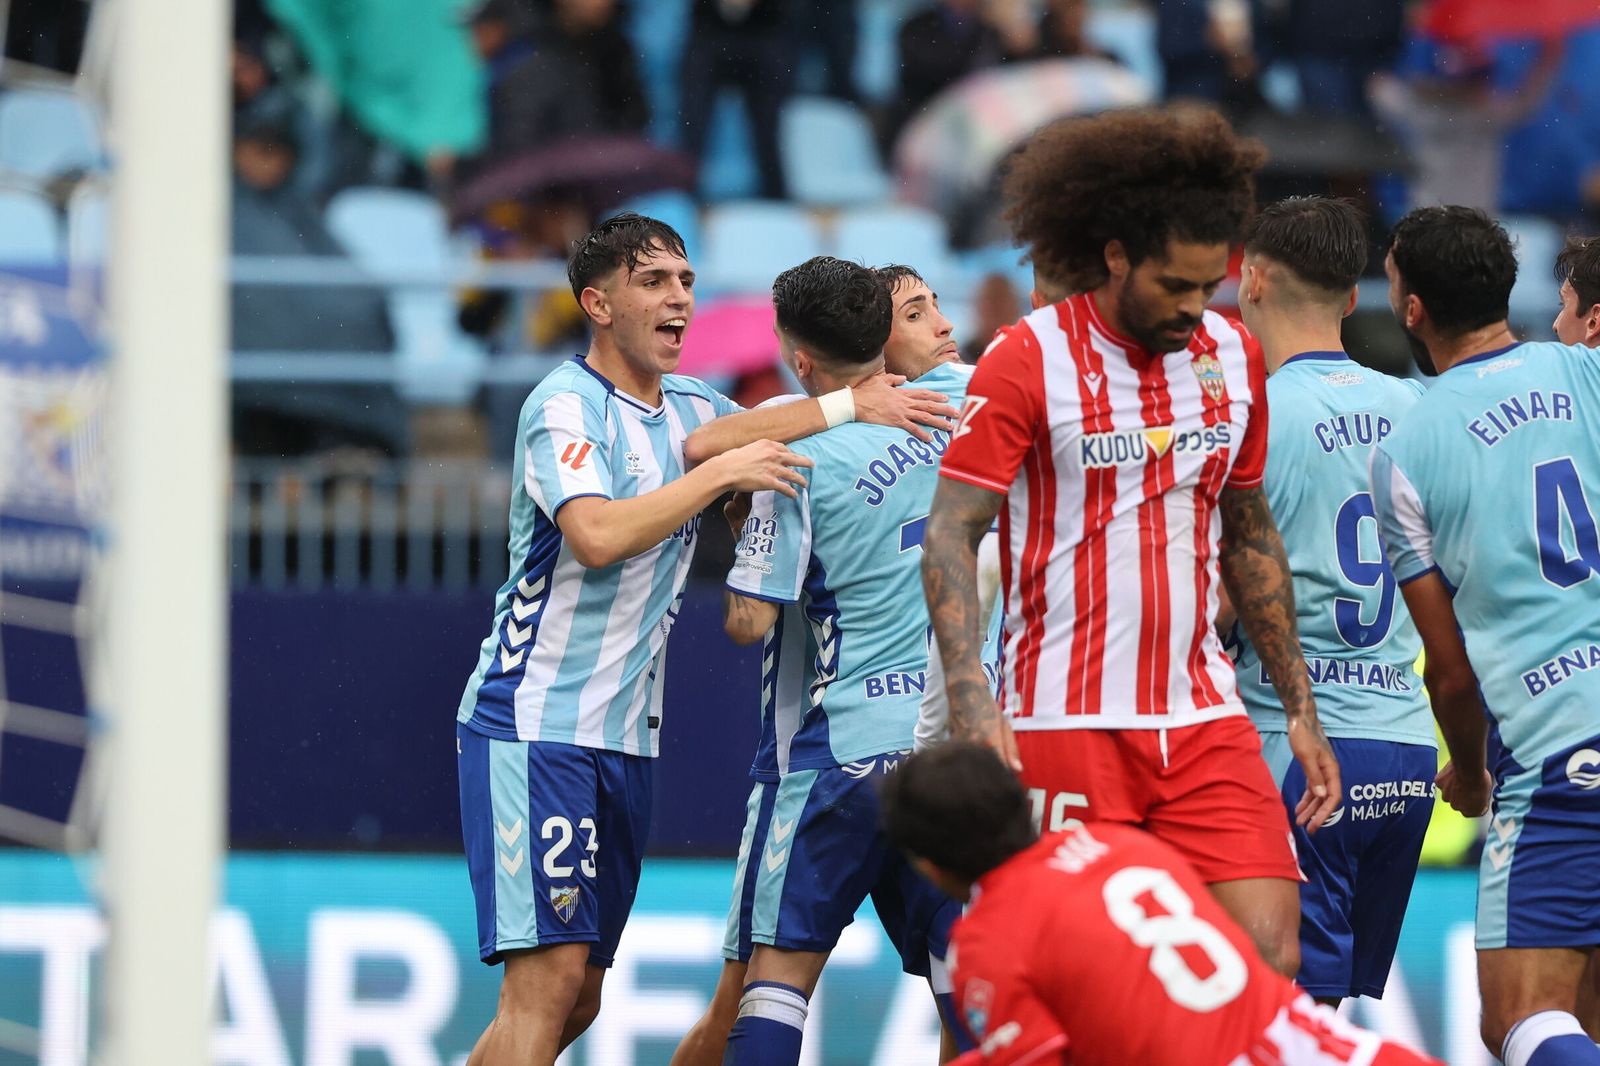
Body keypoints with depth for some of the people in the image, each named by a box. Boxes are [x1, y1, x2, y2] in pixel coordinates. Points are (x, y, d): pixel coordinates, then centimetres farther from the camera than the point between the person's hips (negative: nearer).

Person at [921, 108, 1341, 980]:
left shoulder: (1232, 357, 10)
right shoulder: (1028, 362, -7)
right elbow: (948, 537, -9)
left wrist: (1299, 707, 19)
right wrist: (972, 703, -21)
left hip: (1205, 721, 5)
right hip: (1067, 726, -5)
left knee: (1270, 961, -8)